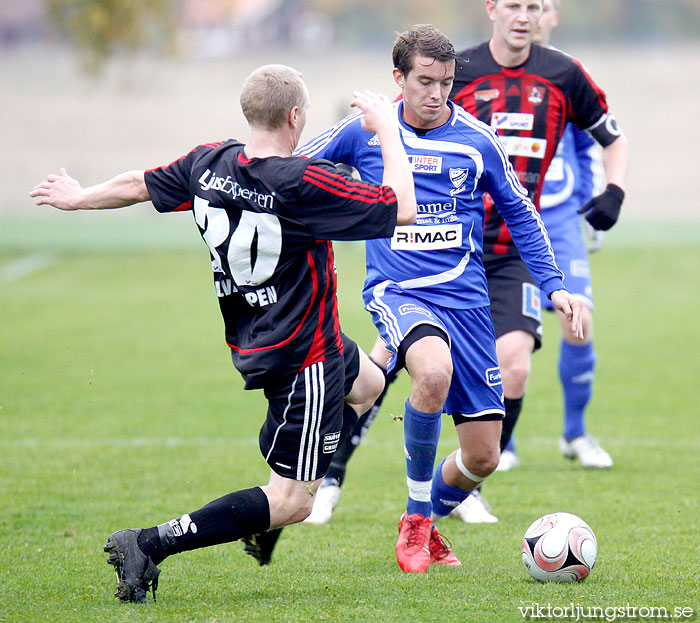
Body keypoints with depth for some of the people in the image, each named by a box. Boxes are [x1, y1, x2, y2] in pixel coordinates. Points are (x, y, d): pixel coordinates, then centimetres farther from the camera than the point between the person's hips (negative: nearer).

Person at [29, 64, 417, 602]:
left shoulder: (208, 164, -5)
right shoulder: (303, 183, -25)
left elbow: (137, 184, 11)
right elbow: (402, 208, -20)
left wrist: (78, 197, 31)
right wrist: (388, 129, -7)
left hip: (250, 344, 9)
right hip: (302, 356, -9)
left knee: (367, 382, 33)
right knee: (292, 503, -2)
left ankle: (264, 516, 30)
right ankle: (149, 546, -10)